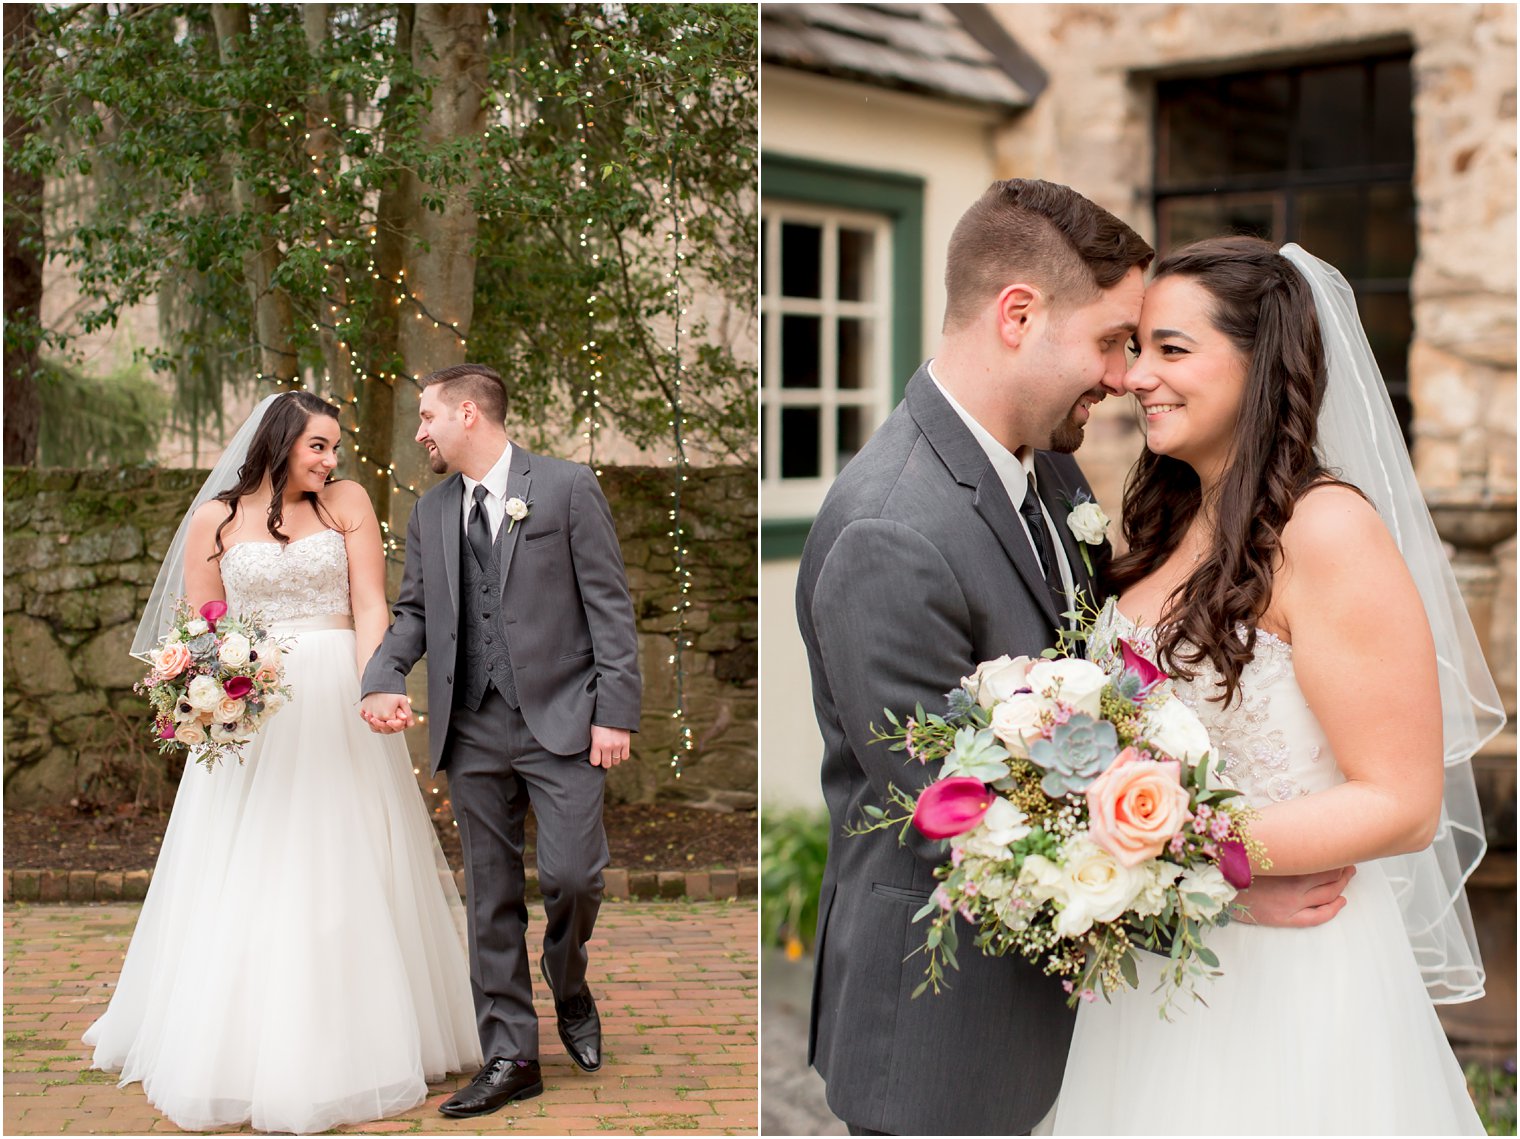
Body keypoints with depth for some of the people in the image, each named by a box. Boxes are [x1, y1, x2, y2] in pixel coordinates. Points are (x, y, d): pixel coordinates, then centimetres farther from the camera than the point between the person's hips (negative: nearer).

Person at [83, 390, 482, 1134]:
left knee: (347, 872, 4)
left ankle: (356, 1044, 16)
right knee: (245, 880, 3)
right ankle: (238, 1050, 16)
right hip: (249, 715, 0)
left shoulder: (347, 504, 6)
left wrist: (371, 692, -17)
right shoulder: (216, 519, 6)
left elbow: (370, 606, -2)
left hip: (336, 710, 0)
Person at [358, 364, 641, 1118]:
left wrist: (616, 712, -10)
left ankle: (570, 993, 22)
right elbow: (414, 611, 15)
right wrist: (382, 680, -5)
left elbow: (609, 604, -4)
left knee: (572, 874, -10)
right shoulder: (430, 511, 13)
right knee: (492, 895, 6)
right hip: (472, 731, 4)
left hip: (560, 720, -4)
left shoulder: (567, 487, -2)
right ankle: (509, 1058, 16)